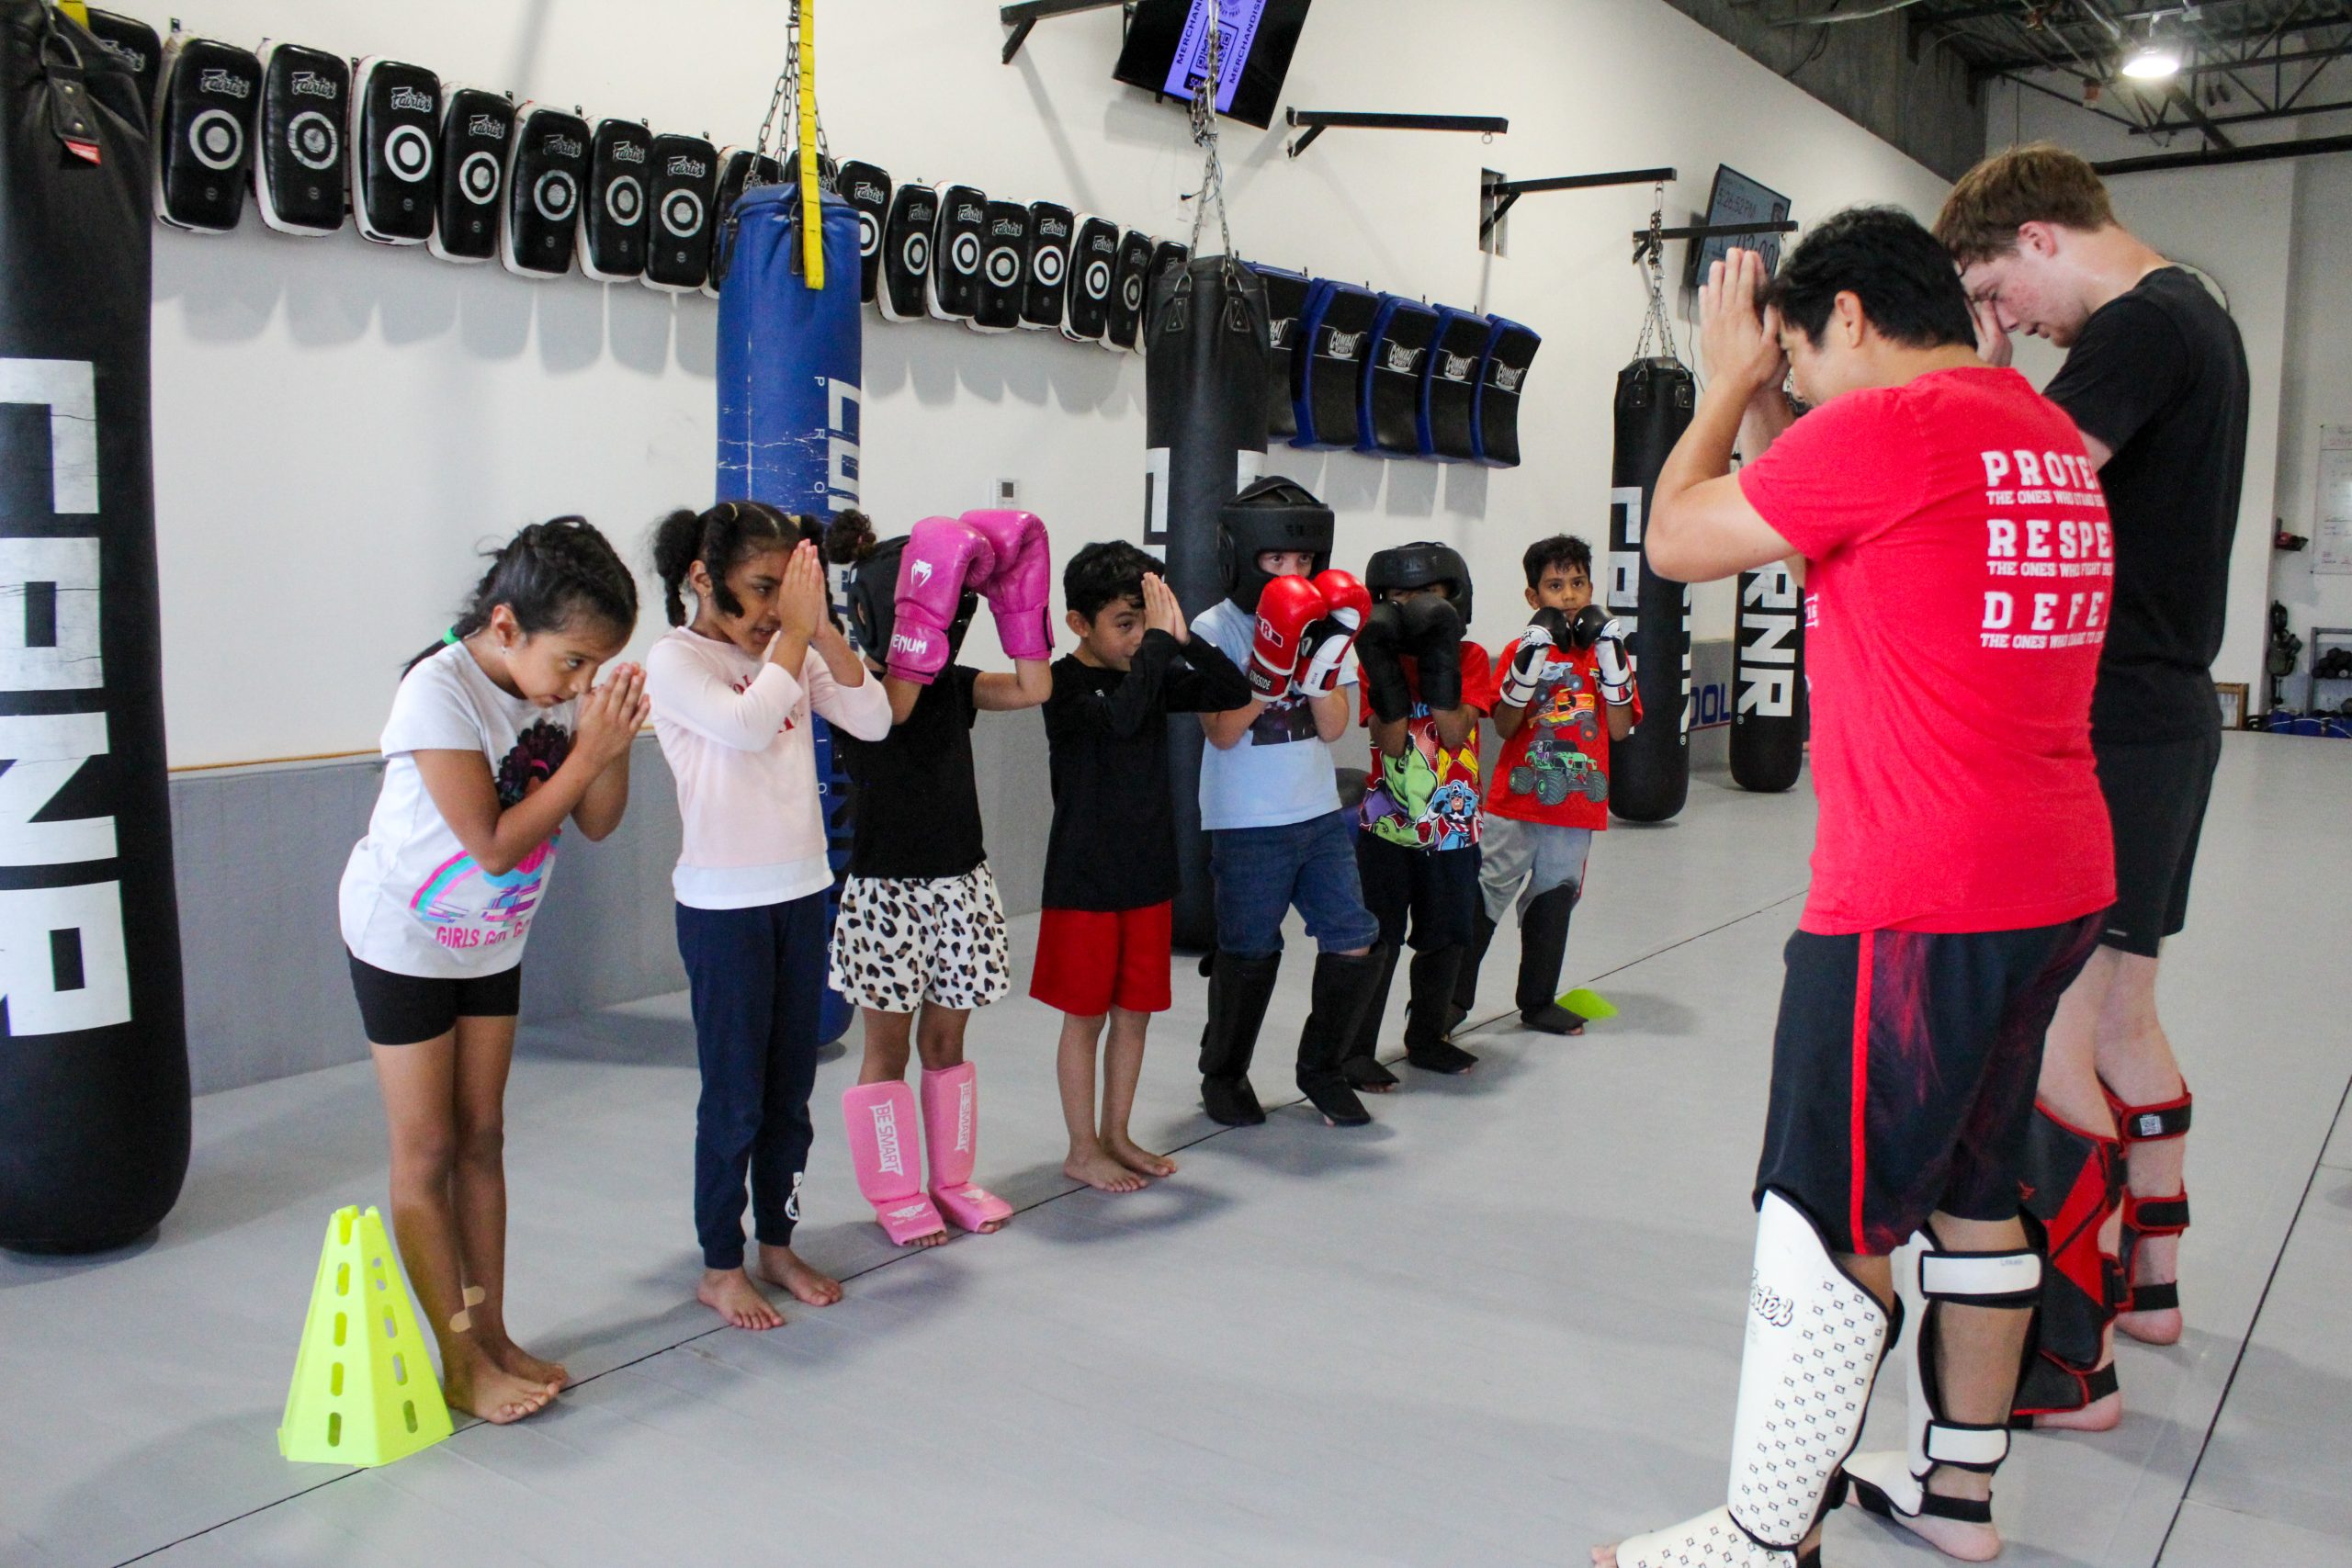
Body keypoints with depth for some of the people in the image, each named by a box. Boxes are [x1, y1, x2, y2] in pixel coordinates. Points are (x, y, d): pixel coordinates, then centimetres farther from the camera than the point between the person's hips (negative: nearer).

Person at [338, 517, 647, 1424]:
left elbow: (596, 823, -6)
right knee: (426, 1151, 2)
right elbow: (495, 843, -29)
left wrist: (614, 743, -23)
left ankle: (492, 1335, 21)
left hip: (493, 938, 6)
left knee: (480, 1138, 12)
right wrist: (589, 751, -29)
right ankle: (461, 1365, 10)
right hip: (405, 938, -6)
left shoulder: (560, 685, -8)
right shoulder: (440, 692, -27)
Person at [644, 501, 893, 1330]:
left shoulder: (795, 652, 5)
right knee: (735, 1098, 3)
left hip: (802, 891, 6)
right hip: (723, 904, -5)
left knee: (791, 1089, 14)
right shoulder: (674, 659, -10)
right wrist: (794, 631, -19)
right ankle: (719, 1267, 18)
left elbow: (873, 720, -5)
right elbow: (747, 725, -27)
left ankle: (777, 1244, 29)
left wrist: (822, 627, -13)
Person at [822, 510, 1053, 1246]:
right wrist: (929, 603, -30)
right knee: (889, 1042, 6)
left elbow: (1033, 687, -5)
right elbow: (893, 702, -30)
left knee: (947, 1038, 14)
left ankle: (953, 1177, 26)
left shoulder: (952, 684, 7)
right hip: (886, 886, -5)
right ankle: (897, 1192, 18)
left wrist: (1015, 590, -8)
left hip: (961, 880, 5)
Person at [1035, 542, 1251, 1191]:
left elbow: (1234, 692, -4)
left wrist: (1182, 636, -16)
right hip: (1084, 881, -6)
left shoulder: (1157, 675, 3)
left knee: (1135, 1011, 14)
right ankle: (1082, 1150, 19)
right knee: (1086, 1015, 6)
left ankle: (1115, 1135, 29)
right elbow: (1121, 715, -34)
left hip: (1149, 875, 6)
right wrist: (1157, 638, -28)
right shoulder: (1065, 682, -15)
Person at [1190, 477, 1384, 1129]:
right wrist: (1271, 667, -26)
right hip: (1246, 826, -4)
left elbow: (1333, 728, 0)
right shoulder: (1213, 629, -7)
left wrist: (1325, 664, -17)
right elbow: (1222, 732, -14)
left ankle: (1321, 1069, 22)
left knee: (1354, 943, 1)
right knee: (1249, 955, 5)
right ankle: (1224, 1075, 27)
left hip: (1320, 814, 5)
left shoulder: (1323, 620, 5)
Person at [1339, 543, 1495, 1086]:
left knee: (1445, 939, 12)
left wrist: (1437, 660, -22)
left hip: (1453, 826, 2)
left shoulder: (1470, 658, 0)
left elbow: (1454, 734, -15)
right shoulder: (1378, 658, -3)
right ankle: (1356, 1050, 8)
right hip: (1388, 825, -2)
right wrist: (1387, 667, -25)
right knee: (1378, 940, -2)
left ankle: (1427, 1037, 30)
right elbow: (1390, 742, -16)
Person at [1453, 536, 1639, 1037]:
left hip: (1577, 807, 3)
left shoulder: (1606, 650, 6)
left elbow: (1620, 728, -4)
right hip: (1516, 804, -3)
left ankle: (1538, 1001, 27)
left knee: (1553, 900, 13)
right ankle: (1450, 997, 6)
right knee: (1484, 897, -4)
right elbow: (1504, 726, -11)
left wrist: (1610, 657, -13)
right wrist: (1531, 658, -21)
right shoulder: (1523, 649, -1)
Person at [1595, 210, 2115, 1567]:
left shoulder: (1885, 427, -14)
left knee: (1829, 1227, -1)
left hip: (1921, 906, -10)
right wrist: (1774, 412, 18)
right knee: (1972, 1193, 20)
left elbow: (1677, 538, -6)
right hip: (2056, 884, 10)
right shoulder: (2053, 437, 14)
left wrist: (1733, 380, 8)